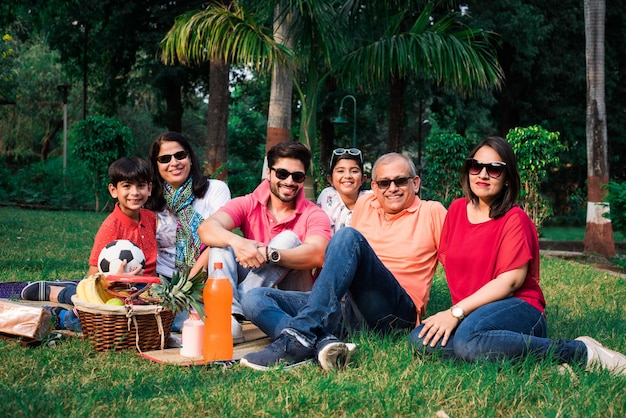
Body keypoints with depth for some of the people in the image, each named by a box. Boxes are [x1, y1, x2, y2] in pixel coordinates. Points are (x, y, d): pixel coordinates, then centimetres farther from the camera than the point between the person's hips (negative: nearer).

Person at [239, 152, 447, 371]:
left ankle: (299, 337, -41)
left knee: (348, 236, -28)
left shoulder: (432, 212, 12)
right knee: (254, 299, -11)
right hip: (343, 308, 6)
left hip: (392, 313, -5)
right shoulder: (365, 204, 23)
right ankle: (324, 342, -42)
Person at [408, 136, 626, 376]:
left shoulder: (514, 219, -5)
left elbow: (510, 280, -14)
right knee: (420, 340, -25)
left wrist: (457, 312, -21)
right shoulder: (457, 209, 13)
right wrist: (454, 313, 0)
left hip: (518, 310, -5)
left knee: (469, 338, -39)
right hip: (468, 315, 5)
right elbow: (446, 259, 15)